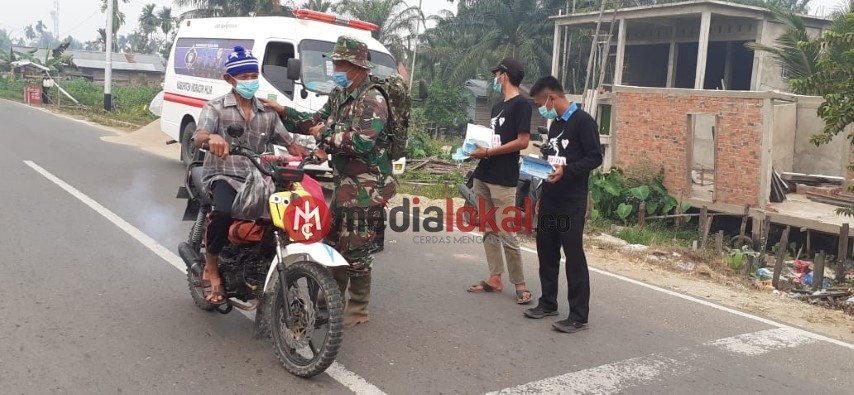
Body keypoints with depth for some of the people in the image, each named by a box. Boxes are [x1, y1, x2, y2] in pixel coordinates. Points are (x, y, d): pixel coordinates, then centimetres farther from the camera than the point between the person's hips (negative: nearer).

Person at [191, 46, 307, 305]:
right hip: (224, 176, -4)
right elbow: (198, 139, -14)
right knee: (224, 212, -35)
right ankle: (211, 269, -13)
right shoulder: (216, 108, 3)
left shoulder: (267, 113, 16)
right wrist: (212, 137, -39)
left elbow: (289, 143, 11)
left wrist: (310, 153, -13)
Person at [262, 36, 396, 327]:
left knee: (356, 248, -4)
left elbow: (363, 142, -29)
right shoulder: (339, 95, 12)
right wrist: (282, 111, 11)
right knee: (334, 240, 18)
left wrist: (325, 134, -18)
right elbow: (315, 121, 22)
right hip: (344, 182, 10)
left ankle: (357, 310, 10)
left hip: (366, 186, -9)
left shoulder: (372, 100, -17)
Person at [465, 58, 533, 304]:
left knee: (506, 235, -7)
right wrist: (478, 150, 2)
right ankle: (495, 279, 17)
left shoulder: (521, 104, -9)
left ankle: (520, 285, 3)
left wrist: (487, 152, -16)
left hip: (503, 180, -9)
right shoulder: (497, 107, 18)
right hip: (483, 177, 9)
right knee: (488, 231, 10)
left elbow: (522, 142, -16)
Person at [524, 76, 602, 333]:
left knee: (574, 256, -4)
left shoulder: (583, 121, -9)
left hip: (571, 203, -8)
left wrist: (566, 171, -27)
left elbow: (595, 157, -14)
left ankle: (579, 316, 2)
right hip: (549, 201, 8)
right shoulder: (555, 124, 15)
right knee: (546, 252, 12)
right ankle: (548, 303, 26)